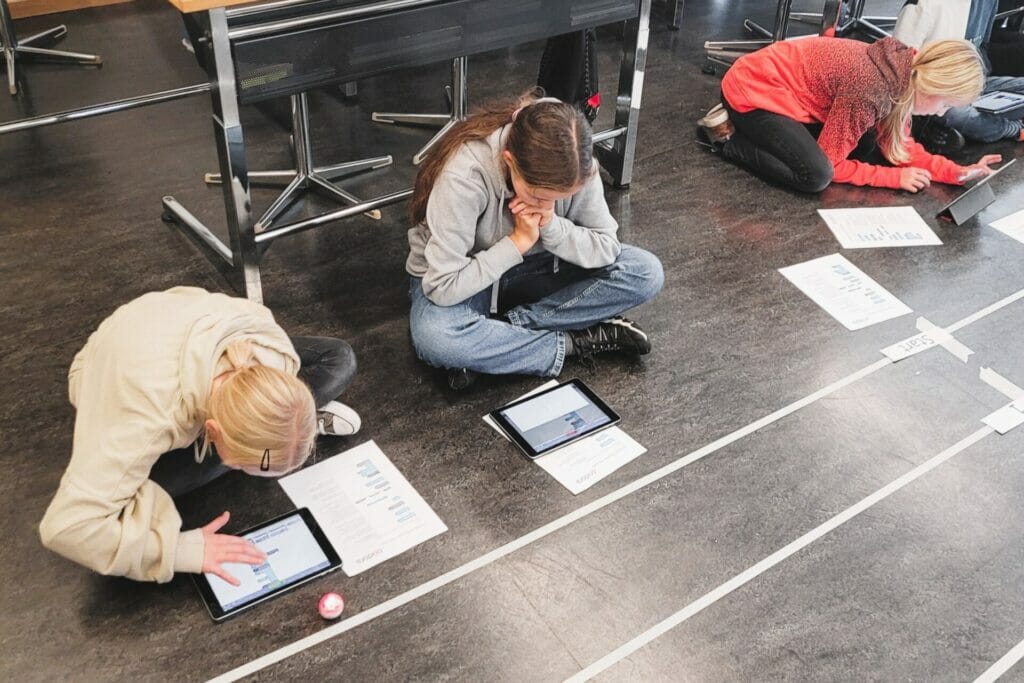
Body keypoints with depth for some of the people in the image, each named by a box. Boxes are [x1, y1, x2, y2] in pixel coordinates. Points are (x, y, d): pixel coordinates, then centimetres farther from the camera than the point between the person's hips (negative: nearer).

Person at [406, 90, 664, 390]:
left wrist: (552, 226, -30)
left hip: (531, 269, 5)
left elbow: (607, 248, -14)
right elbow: (443, 287, -32)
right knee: (435, 338, -39)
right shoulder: (464, 174, -33)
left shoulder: (573, 167, -21)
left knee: (646, 273, -15)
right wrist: (518, 241, -29)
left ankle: (495, 334, -18)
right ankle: (577, 341, -19)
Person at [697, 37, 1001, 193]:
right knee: (815, 176, -27)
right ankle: (725, 136, -8)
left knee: (870, 149, 7)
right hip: (754, 91, -9)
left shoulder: (901, 74, -2)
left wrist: (957, 172, -1)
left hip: (782, 86, 10)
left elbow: (898, 145, 8)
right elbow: (831, 163, -19)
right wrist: (895, 177, -12)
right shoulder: (871, 90, -28)